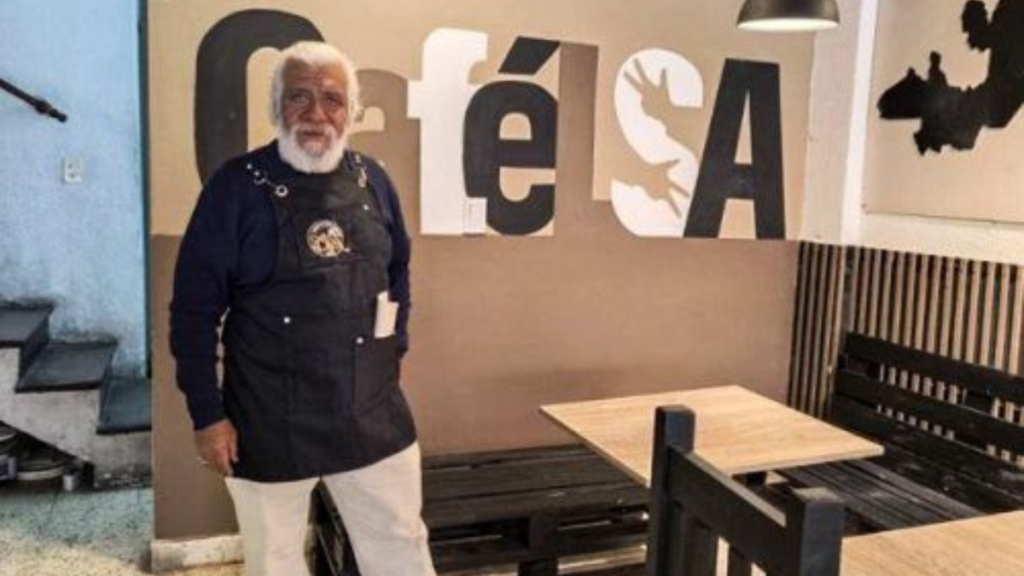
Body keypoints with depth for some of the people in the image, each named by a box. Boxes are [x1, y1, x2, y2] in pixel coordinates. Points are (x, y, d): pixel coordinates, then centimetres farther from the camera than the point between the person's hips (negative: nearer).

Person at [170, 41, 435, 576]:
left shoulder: (373, 180, 2)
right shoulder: (238, 184, -10)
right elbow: (194, 308, -9)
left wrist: (394, 352, 11)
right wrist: (207, 414, -9)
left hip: (373, 415, 4)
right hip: (269, 424, -3)